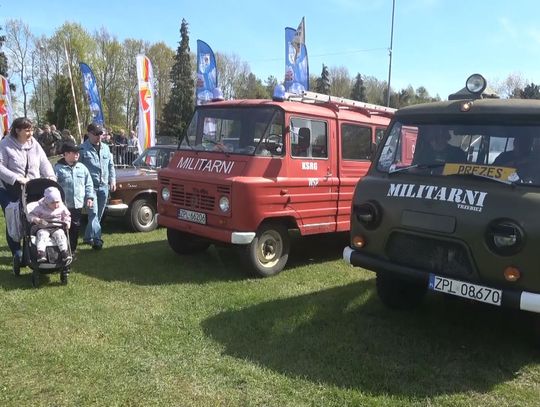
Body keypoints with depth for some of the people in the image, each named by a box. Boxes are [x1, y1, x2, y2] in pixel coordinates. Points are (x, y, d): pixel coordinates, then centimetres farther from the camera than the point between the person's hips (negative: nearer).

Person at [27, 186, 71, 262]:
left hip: (57, 228, 1)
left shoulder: (62, 207, 3)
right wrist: (37, 220, -22)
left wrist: (67, 222, -4)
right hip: (43, 228, -1)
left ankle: (64, 251, -34)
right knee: (42, 234, -31)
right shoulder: (40, 207, -3)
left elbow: (67, 216, 16)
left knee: (60, 234, -29)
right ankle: (40, 253, -41)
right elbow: (30, 215, -2)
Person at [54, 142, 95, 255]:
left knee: (75, 228, 11)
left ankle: (73, 249, 23)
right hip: (63, 205, -4)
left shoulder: (82, 168, 10)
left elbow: (88, 184, 14)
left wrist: (90, 197, 4)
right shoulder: (58, 168, -5)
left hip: (78, 204, 4)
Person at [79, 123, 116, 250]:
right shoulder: (83, 149, -5)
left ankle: (88, 237, 24)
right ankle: (96, 239, -17)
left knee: (98, 214, 11)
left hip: (104, 186, 6)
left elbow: (111, 165, 21)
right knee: (93, 213, -13)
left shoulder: (105, 148, 14)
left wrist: (112, 180, 12)